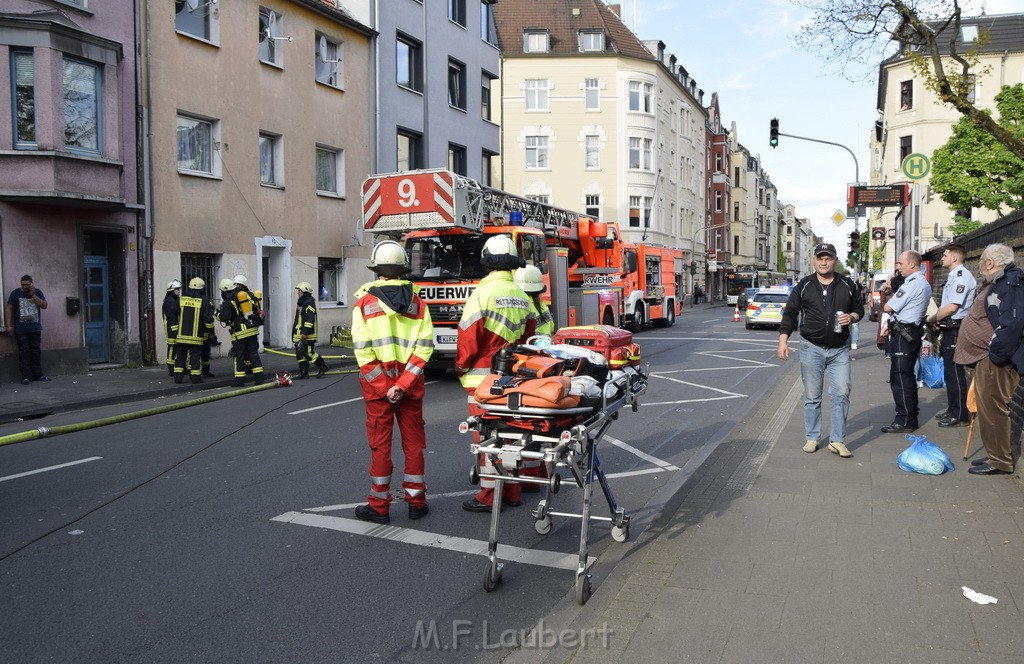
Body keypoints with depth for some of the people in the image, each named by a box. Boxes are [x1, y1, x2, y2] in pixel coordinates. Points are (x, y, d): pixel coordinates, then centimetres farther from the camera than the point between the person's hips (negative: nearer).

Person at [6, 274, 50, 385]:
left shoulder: (38, 292, 6)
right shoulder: (15, 293, 1)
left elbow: (44, 305, -4)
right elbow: (9, 309, 1)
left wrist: (33, 295, -12)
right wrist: (9, 325, -4)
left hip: (36, 329, 2)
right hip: (21, 330, -2)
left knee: (36, 352, 4)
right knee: (24, 353, -2)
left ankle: (38, 374, 11)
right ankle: (26, 376, 0)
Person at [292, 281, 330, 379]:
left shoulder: (309, 302, -13)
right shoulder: (300, 302, 19)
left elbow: (309, 319, -21)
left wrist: (304, 333, -24)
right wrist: (295, 333, 25)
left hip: (308, 335, -10)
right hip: (299, 334, 10)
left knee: (309, 353, -8)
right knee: (300, 353, 8)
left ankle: (322, 367, 8)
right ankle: (303, 373, 12)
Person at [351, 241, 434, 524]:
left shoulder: (365, 301, -4)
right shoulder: (416, 301, 2)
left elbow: (362, 350, -12)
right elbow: (425, 345, -7)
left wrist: (383, 387, -10)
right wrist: (402, 384, -11)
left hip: (377, 385, -2)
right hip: (411, 384, 2)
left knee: (380, 444, 6)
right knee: (414, 442, 12)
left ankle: (379, 507, 14)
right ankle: (416, 503, 20)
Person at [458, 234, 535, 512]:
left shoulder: (483, 293, -13)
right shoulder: (522, 296, 7)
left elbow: (469, 336, -14)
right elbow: (528, 336, 11)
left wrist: (461, 367, 0)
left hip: (484, 377, -6)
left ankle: (488, 496, 6)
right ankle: (512, 492, 22)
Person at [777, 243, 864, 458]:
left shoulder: (848, 285, 4)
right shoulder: (803, 286, 0)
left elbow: (859, 308, 15)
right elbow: (790, 313, 1)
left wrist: (852, 317, -9)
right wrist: (783, 341, -8)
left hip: (839, 350, 1)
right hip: (811, 349, -1)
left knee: (841, 394, -3)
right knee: (812, 396, 6)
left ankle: (837, 440, 5)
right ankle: (811, 438, 17)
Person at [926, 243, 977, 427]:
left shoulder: (962, 276, -16)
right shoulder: (953, 276, 16)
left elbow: (951, 307, -21)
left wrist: (932, 319, -9)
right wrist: (937, 322, 7)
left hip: (956, 331, -10)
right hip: (949, 331, 10)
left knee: (955, 374, -5)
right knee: (949, 372, 18)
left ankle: (960, 416, 2)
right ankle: (952, 410, 28)